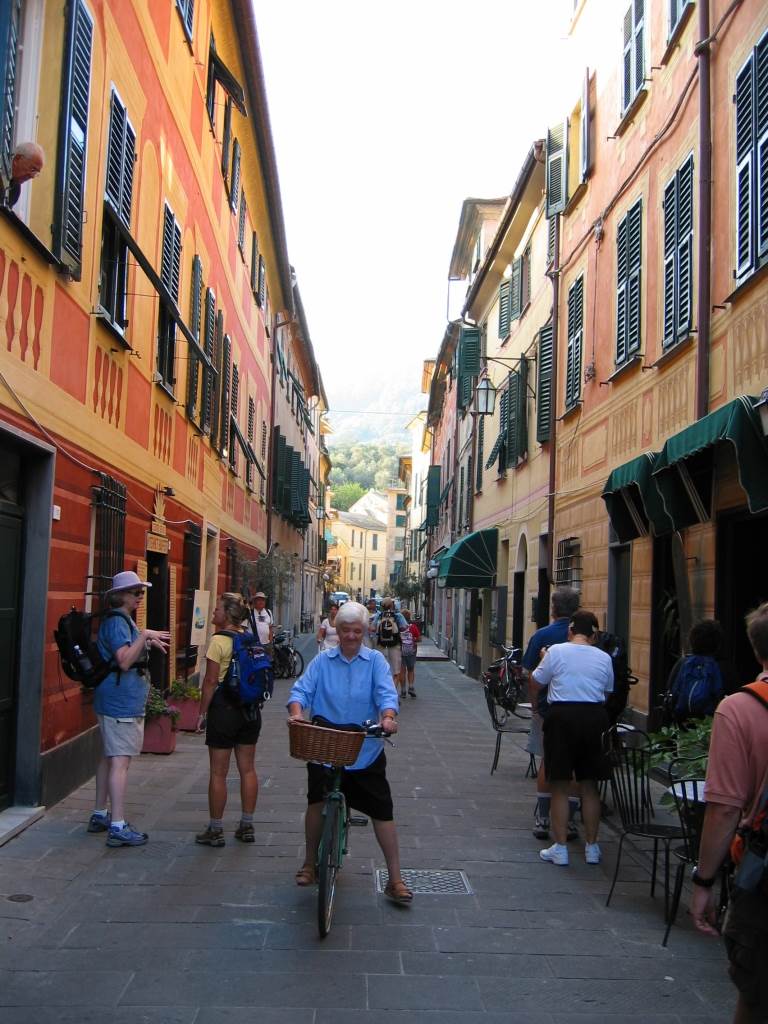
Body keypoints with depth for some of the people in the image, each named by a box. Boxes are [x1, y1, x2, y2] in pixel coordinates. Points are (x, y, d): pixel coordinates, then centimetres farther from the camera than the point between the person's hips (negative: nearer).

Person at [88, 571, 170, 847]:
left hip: (115, 701, 11)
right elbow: (124, 661, -25)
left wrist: (148, 643, 16)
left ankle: (100, 816, 28)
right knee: (120, 761, -11)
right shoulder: (116, 621, -15)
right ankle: (118, 827, -10)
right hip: (122, 702, -11)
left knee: (110, 757, 17)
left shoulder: (123, 620, 17)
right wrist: (144, 636, -24)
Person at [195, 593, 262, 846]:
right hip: (250, 707, 7)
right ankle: (246, 826, 20)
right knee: (248, 769, 12)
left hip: (224, 707, -7)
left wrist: (202, 713, -7)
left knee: (218, 772, 3)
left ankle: (215, 830, 11)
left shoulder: (218, 641, -14)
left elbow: (211, 681, -14)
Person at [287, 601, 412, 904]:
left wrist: (388, 717, -32)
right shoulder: (322, 661, 4)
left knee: (382, 810, 1)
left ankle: (395, 879, 12)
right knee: (316, 803, 0)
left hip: (366, 752, 0)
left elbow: (386, 692, -12)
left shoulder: (375, 661, 1)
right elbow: (302, 690, -4)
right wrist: (296, 712, -26)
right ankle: (309, 863, 26)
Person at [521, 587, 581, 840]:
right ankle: (568, 821, 11)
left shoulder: (542, 636, -7)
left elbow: (532, 677, -5)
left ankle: (542, 819, 13)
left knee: (546, 763, 11)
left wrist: (534, 705, 6)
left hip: (547, 708, 0)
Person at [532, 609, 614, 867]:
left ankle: (560, 848, 7)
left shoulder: (557, 651, -5)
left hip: (562, 716, -3)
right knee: (590, 786, 14)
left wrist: (544, 660, 21)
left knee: (560, 786, 6)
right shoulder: (604, 658, 4)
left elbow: (537, 681, 5)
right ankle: (592, 847, 21)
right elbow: (608, 691, 10)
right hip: (594, 717, 3)